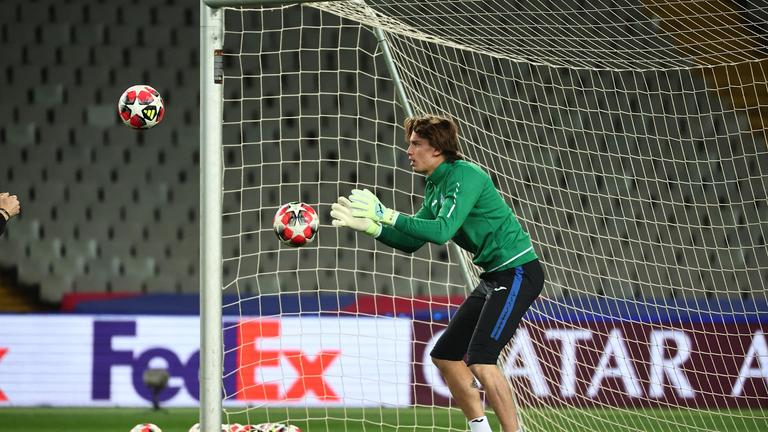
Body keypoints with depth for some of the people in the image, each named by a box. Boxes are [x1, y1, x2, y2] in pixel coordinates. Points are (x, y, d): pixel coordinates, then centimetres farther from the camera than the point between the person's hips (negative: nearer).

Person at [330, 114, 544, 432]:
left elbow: (442, 231, -29)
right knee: (445, 356, 12)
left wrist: (387, 214, -28)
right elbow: (412, 242, 14)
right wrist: (370, 226, 1)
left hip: (518, 272, -10)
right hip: (494, 276, 10)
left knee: (479, 361, -21)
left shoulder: (464, 175, -17)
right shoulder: (435, 187, 11)